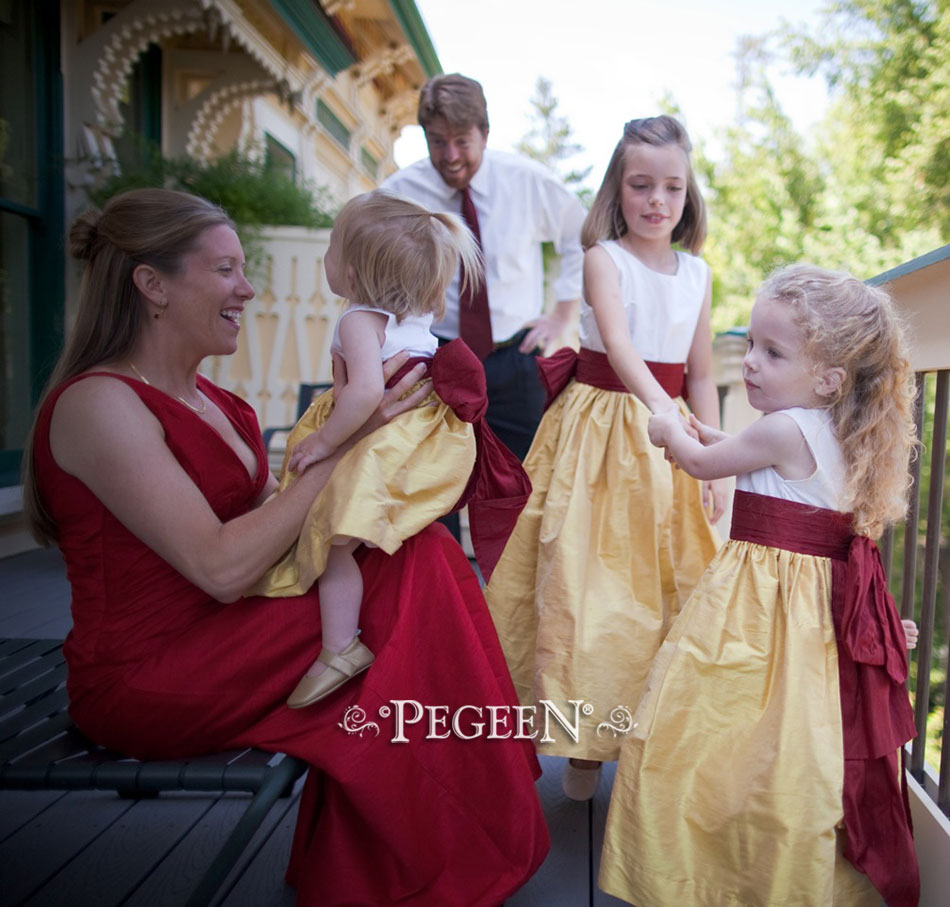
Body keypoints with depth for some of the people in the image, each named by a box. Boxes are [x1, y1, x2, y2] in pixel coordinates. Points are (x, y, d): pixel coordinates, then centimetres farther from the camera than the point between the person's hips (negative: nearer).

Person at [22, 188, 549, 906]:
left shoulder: (208, 399, 13)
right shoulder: (99, 402, -15)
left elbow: (272, 518, 6)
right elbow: (221, 566, -24)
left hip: (220, 641, 8)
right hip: (145, 679, -8)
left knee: (418, 549, -13)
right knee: (405, 579, -20)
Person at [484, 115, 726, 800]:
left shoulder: (697, 272, 9)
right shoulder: (603, 258, -4)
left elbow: (701, 375, 11)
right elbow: (618, 345, -21)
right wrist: (662, 411, -37)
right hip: (600, 429, -4)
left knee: (672, 584, 7)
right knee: (584, 581, -3)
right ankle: (586, 741, 13)